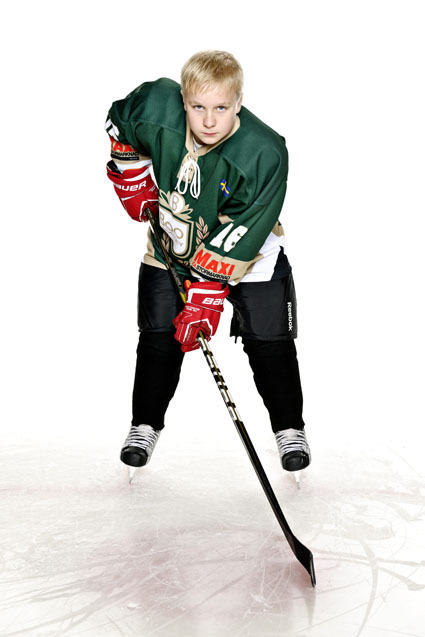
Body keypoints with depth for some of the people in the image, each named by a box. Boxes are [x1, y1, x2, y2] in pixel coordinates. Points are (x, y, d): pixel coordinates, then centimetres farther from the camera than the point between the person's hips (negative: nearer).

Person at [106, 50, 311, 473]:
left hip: (248, 252, -2)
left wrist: (206, 294, -32)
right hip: (172, 244, 3)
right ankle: (145, 423, 22)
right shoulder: (157, 106, -24)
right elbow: (119, 124, 2)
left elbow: (238, 238, -30)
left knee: (269, 341, -2)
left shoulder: (265, 154, -31)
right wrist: (132, 177, 0)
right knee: (158, 338, 3)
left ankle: (289, 427, 18)